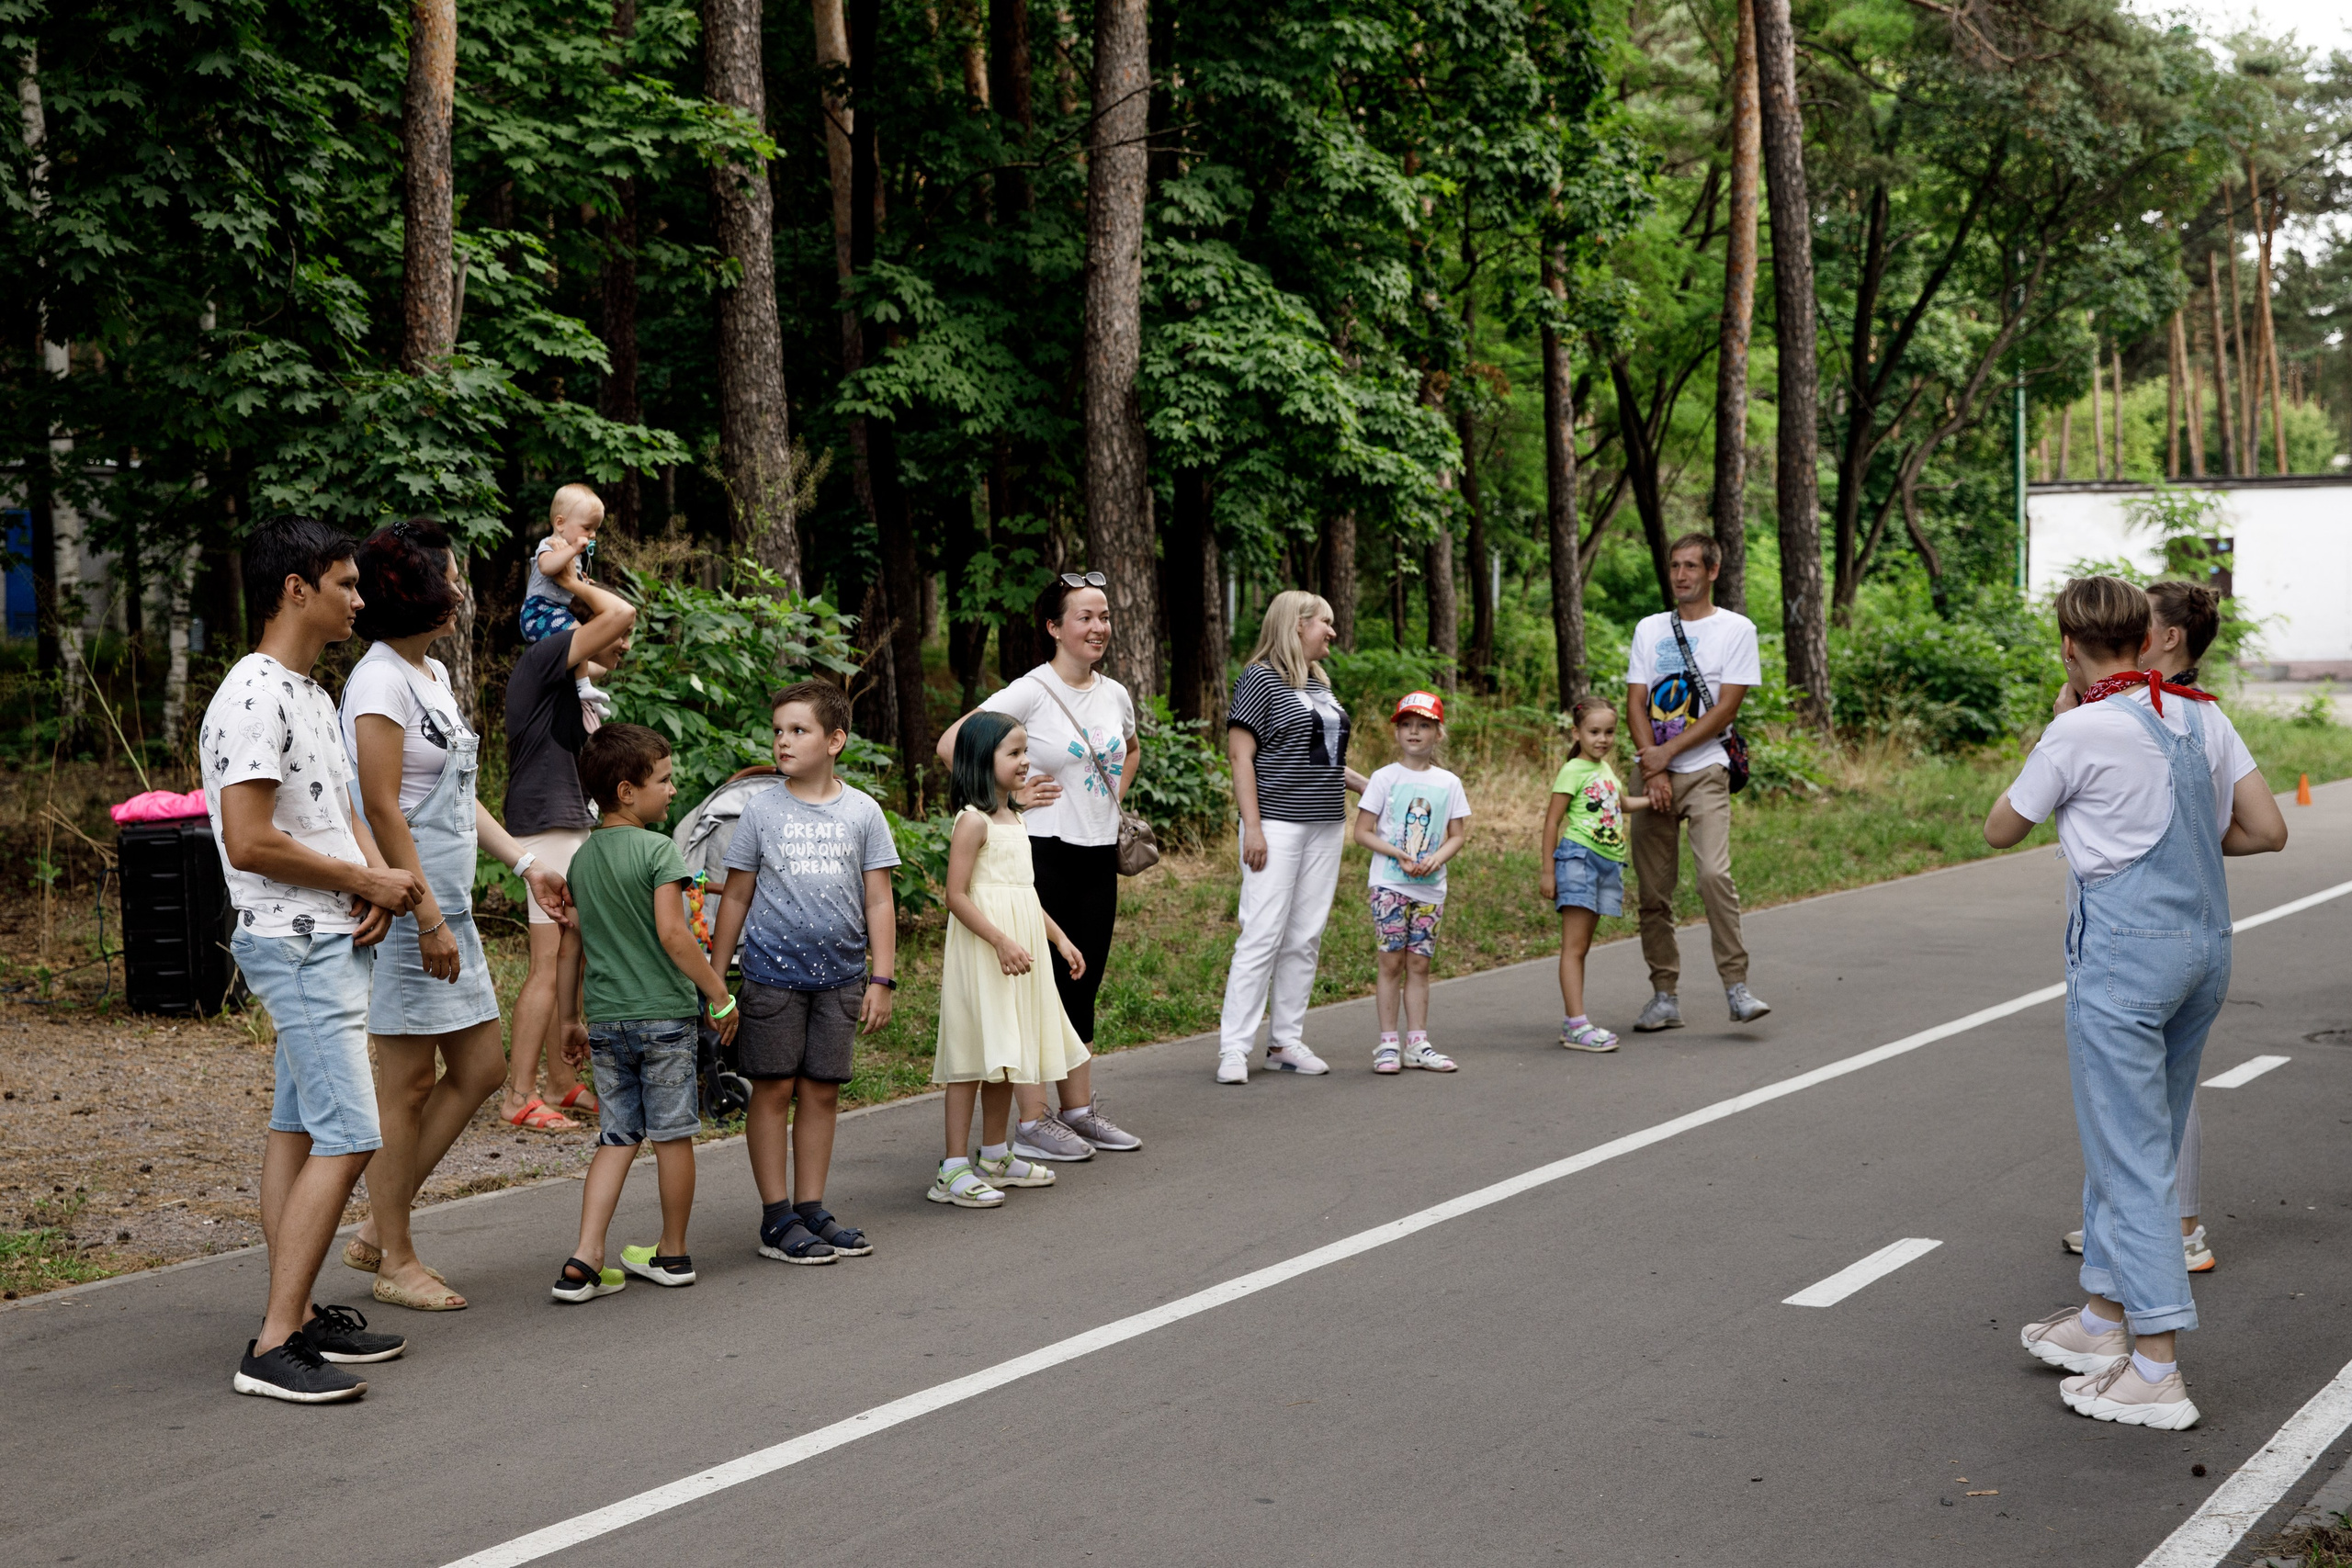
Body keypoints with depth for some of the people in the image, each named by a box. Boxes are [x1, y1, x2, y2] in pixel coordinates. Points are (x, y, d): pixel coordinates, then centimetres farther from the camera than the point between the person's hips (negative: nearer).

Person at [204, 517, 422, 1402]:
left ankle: (294, 1314, 19)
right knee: (347, 1138, -14)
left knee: (299, 1128, 13)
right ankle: (273, 1348, -11)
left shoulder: (310, 696, 16)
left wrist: (379, 881, 0)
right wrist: (367, 883, -13)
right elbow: (250, 843, -23)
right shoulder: (253, 698, -16)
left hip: (330, 939, 10)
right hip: (295, 941, -10)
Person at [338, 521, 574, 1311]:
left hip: (447, 904, 10)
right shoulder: (380, 680, -14)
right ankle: (396, 1261, 11)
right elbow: (383, 810, -18)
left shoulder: (434, 673, 15)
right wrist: (426, 918, -20)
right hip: (403, 907, -10)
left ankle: (377, 1230, 20)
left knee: (479, 1068, 12)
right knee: (407, 1085, -1)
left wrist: (525, 863, 16)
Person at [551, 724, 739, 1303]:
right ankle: (673, 1253, 19)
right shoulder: (658, 850, -11)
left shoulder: (582, 858, 9)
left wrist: (576, 1017, 23)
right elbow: (672, 933, -18)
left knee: (617, 1136, 9)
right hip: (663, 1013, -5)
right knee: (671, 1134, 8)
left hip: (605, 1017, 6)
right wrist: (719, 993, -10)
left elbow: (575, 942, 14)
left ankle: (585, 1260, -2)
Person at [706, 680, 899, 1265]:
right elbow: (736, 898, 6)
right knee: (774, 1090, 1)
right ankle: (777, 1218, 8)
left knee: (822, 1092, 7)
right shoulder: (762, 810, 1)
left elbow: (879, 902, 5)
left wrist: (882, 979, 0)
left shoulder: (862, 812, 3)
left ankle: (811, 1209, 16)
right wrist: (715, 978, 5)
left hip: (839, 976, 1)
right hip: (772, 972, -1)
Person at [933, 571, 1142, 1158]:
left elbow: (1131, 751, 30)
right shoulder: (1031, 692, -12)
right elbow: (951, 745, -17)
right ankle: (1031, 1122, 5)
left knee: (1083, 985, 13)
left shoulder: (1115, 695, 8)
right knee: (1046, 985, -3)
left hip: (1100, 856, 6)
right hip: (1045, 853, -6)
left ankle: (1080, 1109, 22)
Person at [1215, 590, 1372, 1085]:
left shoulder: (1319, 683, 18)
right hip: (1277, 825, -8)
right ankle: (1234, 1049, -8)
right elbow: (1241, 756, -11)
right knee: (1263, 935, -11)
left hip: (1324, 828, 8)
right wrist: (1252, 827, -18)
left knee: (1305, 938, 7)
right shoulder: (1260, 678, -6)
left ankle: (1287, 1043, 13)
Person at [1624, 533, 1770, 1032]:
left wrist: (1666, 753, -9)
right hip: (1653, 772, 4)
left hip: (1705, 771, -4)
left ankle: (1737, 987, -15)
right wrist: (1654, 771, -6)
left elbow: (1726, 708, -5)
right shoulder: (1650, 629, 14)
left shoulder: (1737, 629, 3)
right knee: (1653, 890, 2)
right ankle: (1664, 997, 10)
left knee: (1714, 874, -21)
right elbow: (1636, 702, 7)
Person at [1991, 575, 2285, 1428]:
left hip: (2124, 952, -7)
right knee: (2143, 1142, 18)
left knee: (2130, 1155, -4)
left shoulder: (2079, 732, -12)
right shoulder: (2201, 715, 6)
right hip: (2205, 941, 7)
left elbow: (1999, 830, 1)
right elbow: (2268, 830, 6)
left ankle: (2156, 1372, -3)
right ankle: (2104, 1317, 30)